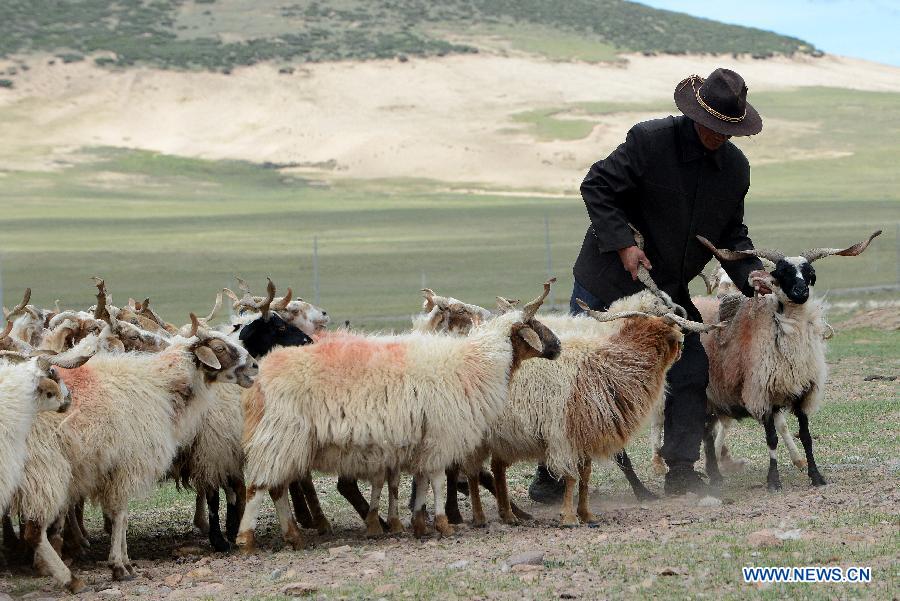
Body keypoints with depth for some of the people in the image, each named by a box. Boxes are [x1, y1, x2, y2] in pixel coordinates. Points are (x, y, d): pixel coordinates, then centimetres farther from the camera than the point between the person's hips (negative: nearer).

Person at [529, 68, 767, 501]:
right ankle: (550, 472, 10)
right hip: (609, 284, -5)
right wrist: (622, 244, -22)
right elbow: (597, 186, -14)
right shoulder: (650, 140, -18)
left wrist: (750, 275, -8)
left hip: (670, 293, 5)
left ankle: (681, 471, 9)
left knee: (691, 375, -1)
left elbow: (731, 234, 10)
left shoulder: (735, 168, 0)